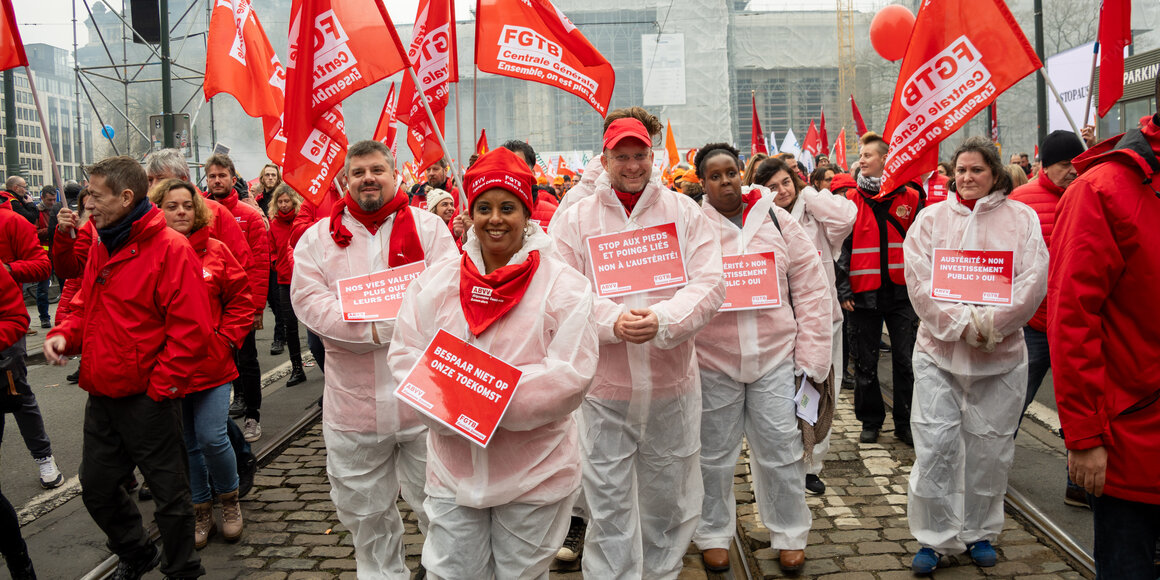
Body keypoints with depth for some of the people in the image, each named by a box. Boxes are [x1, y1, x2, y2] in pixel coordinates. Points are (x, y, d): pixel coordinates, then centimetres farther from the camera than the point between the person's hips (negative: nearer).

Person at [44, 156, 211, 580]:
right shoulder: (101, 246, 10)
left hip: (146, 399, -8)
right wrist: (65, 334, 0)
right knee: (96, 487, 18)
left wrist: (160, 386, -18)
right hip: (101, 396, 8)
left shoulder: (170, 249, -16)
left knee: (168, 492, 6)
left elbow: (190, 329, -20)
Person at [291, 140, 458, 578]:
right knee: (364, 512, 16)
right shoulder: (319, 237, 5)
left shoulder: (427, 226, 1)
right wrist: (375, 328, -19)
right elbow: (308, 300, -7)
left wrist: (378, 324, -21)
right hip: (353, 399, 2)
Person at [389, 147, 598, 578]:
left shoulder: (562, 285, -8)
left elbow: (572, 373, -16)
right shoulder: (436, 282, 3)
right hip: (453, 468, 3)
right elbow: (406, 356, 0)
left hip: (535, 475, -2)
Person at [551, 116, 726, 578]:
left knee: (669, 496, 15)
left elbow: (709, 284, -5)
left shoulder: (685, 213, 4)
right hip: (602, 386, -1)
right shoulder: (574, 219, 2)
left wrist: (662, 320, -21)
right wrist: (613, 320, -21)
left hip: (672, 383, 2)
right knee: (607, 502, 5)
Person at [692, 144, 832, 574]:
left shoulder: (777, 220, 3)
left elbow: (812, 287, 4)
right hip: (712, 359, -1)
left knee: (782, 450, 9)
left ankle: (789, 535, 28)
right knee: (714, 454, 11)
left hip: (775, 355, 1)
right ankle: (713, 535, 30)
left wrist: (811, 355, 1)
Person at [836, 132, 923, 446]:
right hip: (863, 296, 0)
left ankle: (906, 423, 16)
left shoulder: (910, 198, 4)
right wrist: (843, 290, -4)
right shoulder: (850, 202, 3)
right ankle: (870, 422, 21)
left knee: (906, 362, 4)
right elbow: (840, 248, 3)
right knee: (865, 364, 7)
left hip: (902, 293, 0)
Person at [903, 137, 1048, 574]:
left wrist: (989, 324, -16)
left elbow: (1033, 281, -6)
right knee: (935, 446, -2)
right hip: (939, 350, 0)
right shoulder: (932, 218, 4)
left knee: (989, 448, 9)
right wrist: (960, 324, -16)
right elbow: (919, 281, -6)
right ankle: (934, 537, 12)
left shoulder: (1022, 218, 4)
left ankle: (979, 533, 27)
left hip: (1001, 354, 0)